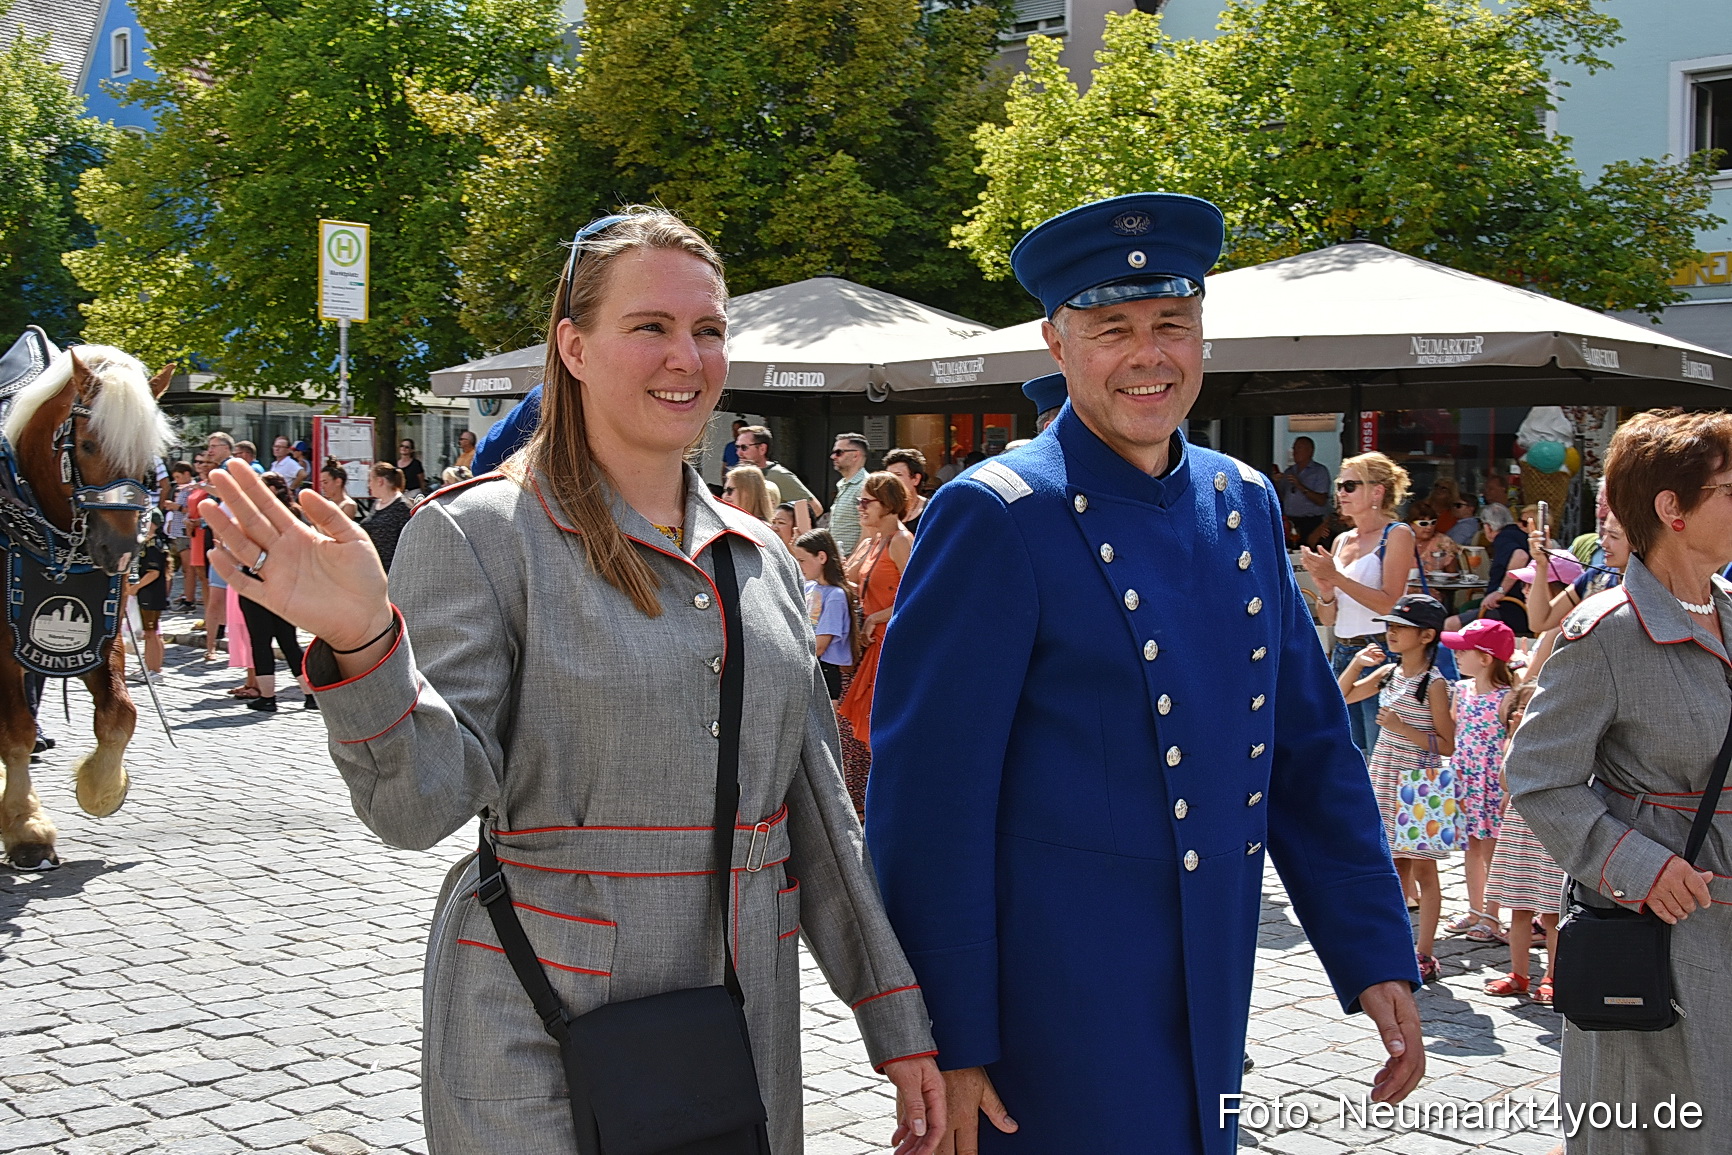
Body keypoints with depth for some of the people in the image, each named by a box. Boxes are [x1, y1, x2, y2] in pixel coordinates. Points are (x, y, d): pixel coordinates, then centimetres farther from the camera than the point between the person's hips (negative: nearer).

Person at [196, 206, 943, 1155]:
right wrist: (362, 645, -33)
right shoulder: (478, 533, -8)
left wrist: (898, 1024, 9)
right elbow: (422, 804, -15)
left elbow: (816, 810, 11)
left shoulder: (760, 558, 9)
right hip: (542, 1043, -5)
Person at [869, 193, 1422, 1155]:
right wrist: (950, 1040, -14)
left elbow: (1312, 752, 12)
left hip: (1213, 1003, 6)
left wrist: (1377, 957, 6)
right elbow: (928, 799, -14)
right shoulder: (995, 517, -12)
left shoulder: (1246, 505, 8)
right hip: (1056, 1013, -6)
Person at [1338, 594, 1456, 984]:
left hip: (1419, 785, -7)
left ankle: (1424, 955, 5)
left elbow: (1447, 745, -13)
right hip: (1386, 779, 7)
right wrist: (1356, 663, 3)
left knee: (1422, 870, 0)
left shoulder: (1433, 683, -12)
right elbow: (1342, 697, 18)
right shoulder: (1388, 673, 7)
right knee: (1396, 868, 13)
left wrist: (1402, 728, -21)